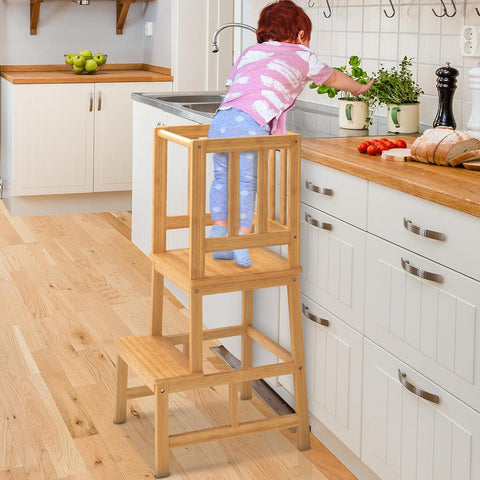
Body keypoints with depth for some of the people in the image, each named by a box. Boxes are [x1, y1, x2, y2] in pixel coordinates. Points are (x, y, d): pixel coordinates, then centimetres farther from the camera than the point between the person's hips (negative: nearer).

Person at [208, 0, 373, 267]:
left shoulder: (249, 52, 29)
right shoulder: (302, 56, 20)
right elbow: (333, 78, 35)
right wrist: (359, 88, 54)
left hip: (221, 118, 5)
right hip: (250, 124, -5)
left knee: (223, 176, 14)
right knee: (246, 182, -2)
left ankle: (219, 235, 15)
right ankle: (242, 244, -3)